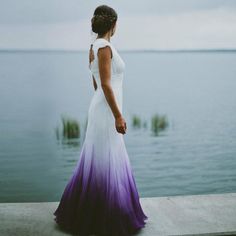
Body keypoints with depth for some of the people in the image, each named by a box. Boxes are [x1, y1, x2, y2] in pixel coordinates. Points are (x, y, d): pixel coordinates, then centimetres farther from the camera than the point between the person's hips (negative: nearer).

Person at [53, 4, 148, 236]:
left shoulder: (95, 47, 14)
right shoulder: (104, 47, -16)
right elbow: (105, 84, -21)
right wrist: (118, 116, -20)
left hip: (101, 108, 10)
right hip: (107, 111, -10)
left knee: (98, 163, 17)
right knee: (105, 165, -2)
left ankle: (84, 213, 28)